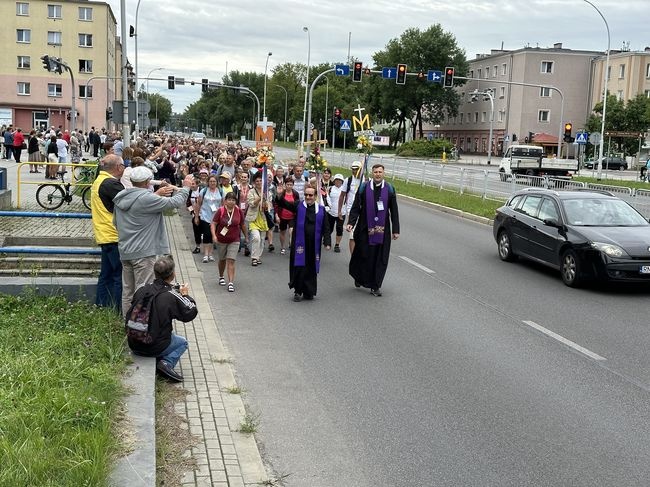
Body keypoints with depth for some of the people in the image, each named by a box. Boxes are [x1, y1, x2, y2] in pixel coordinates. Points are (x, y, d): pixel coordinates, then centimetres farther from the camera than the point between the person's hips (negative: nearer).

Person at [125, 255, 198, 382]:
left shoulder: (142, 289, 0)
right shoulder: (172, 296, -16)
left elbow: (129, 315, 14)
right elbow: (190, 313, -5)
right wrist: (185, 295, 12)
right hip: (154, 347, -5)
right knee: (182, 342, 24)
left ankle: (158, 362, 12)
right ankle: (167, 363, -2)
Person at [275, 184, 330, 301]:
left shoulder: (321, 209, 5)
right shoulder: (298, 205, 3)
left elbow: (325, 228, 4)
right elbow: (284, 204, -10)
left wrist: (327, 242, -5)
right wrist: (280, 195, -30)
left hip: (314, 244, 1)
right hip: (300, 243, -1)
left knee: (311, 268, 8)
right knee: (299, 266, 0)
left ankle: (308, 292, 21)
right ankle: (298, 291, 12)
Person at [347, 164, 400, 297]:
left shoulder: (389, 189, 3)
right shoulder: (364, 188, -1)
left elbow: (394, 211, 5)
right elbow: (356, 207, 1)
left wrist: (396, 230, 3)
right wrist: (351, 223, -12)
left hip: (382, 229, 1)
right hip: (365, 228, -1)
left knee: (380, 258, 3)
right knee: (363, 255, 4)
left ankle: (375, 286, 13)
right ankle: (359, 278, 31)